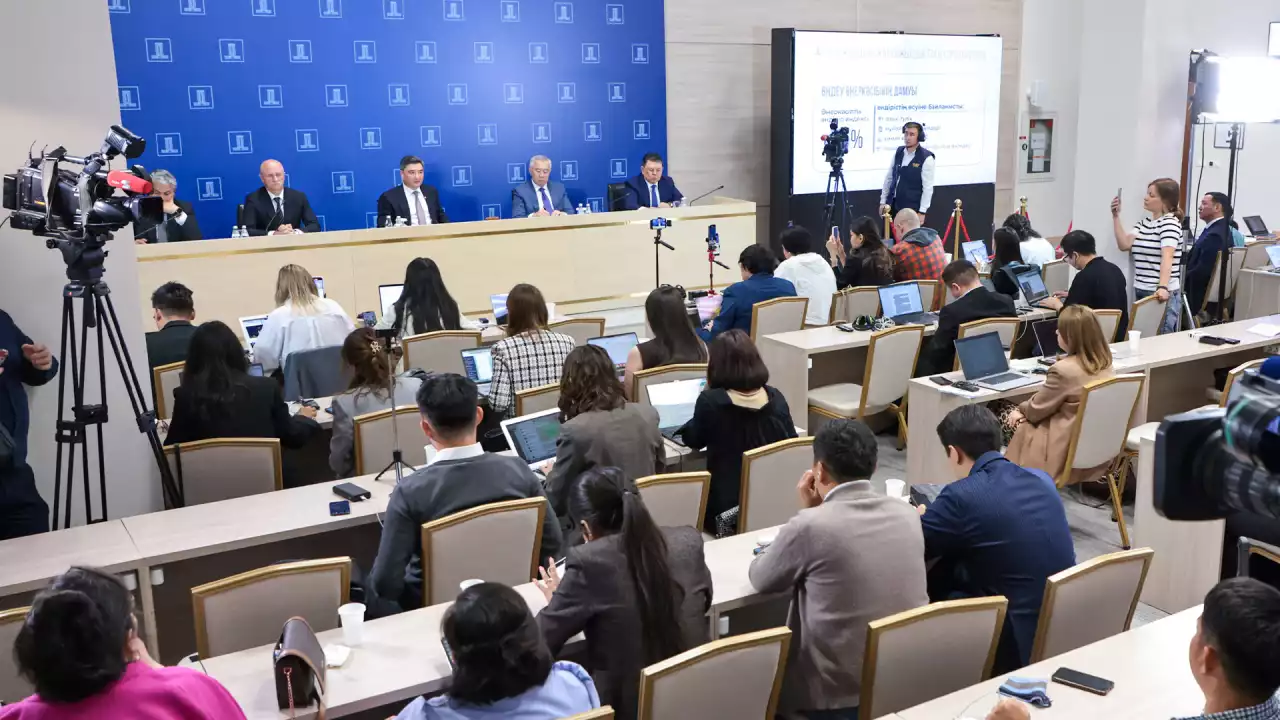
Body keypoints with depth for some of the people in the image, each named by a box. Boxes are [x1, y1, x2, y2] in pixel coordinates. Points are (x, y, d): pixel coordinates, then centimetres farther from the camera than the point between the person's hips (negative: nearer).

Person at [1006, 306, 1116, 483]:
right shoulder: (1104, 363, -1)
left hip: (1071, 451, -8)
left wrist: (1021, 410, 11)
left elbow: (1037, 408, -9)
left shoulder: (1063, 370, -25)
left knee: (1018, 423, 12)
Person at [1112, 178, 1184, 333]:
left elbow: (1167, 257, -24)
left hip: (1161, 295, -8)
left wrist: (1163, 288, -38)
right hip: (1140, 292, 8)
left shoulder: (1170, 223, -8)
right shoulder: (1145, 222, 17)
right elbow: (1124, 244, 4)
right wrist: (1116, 216, -1)